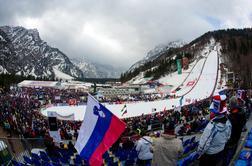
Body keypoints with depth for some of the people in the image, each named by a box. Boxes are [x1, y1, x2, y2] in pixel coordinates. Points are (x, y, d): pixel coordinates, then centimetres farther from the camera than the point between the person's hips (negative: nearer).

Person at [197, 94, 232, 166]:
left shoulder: (212, 126, -38)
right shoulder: (228, 122, -17)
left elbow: (204, 143, -28)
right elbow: (228, 137, 1)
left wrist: (199, 152, -10)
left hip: (209, 154, -5)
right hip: (221, 152, 6)